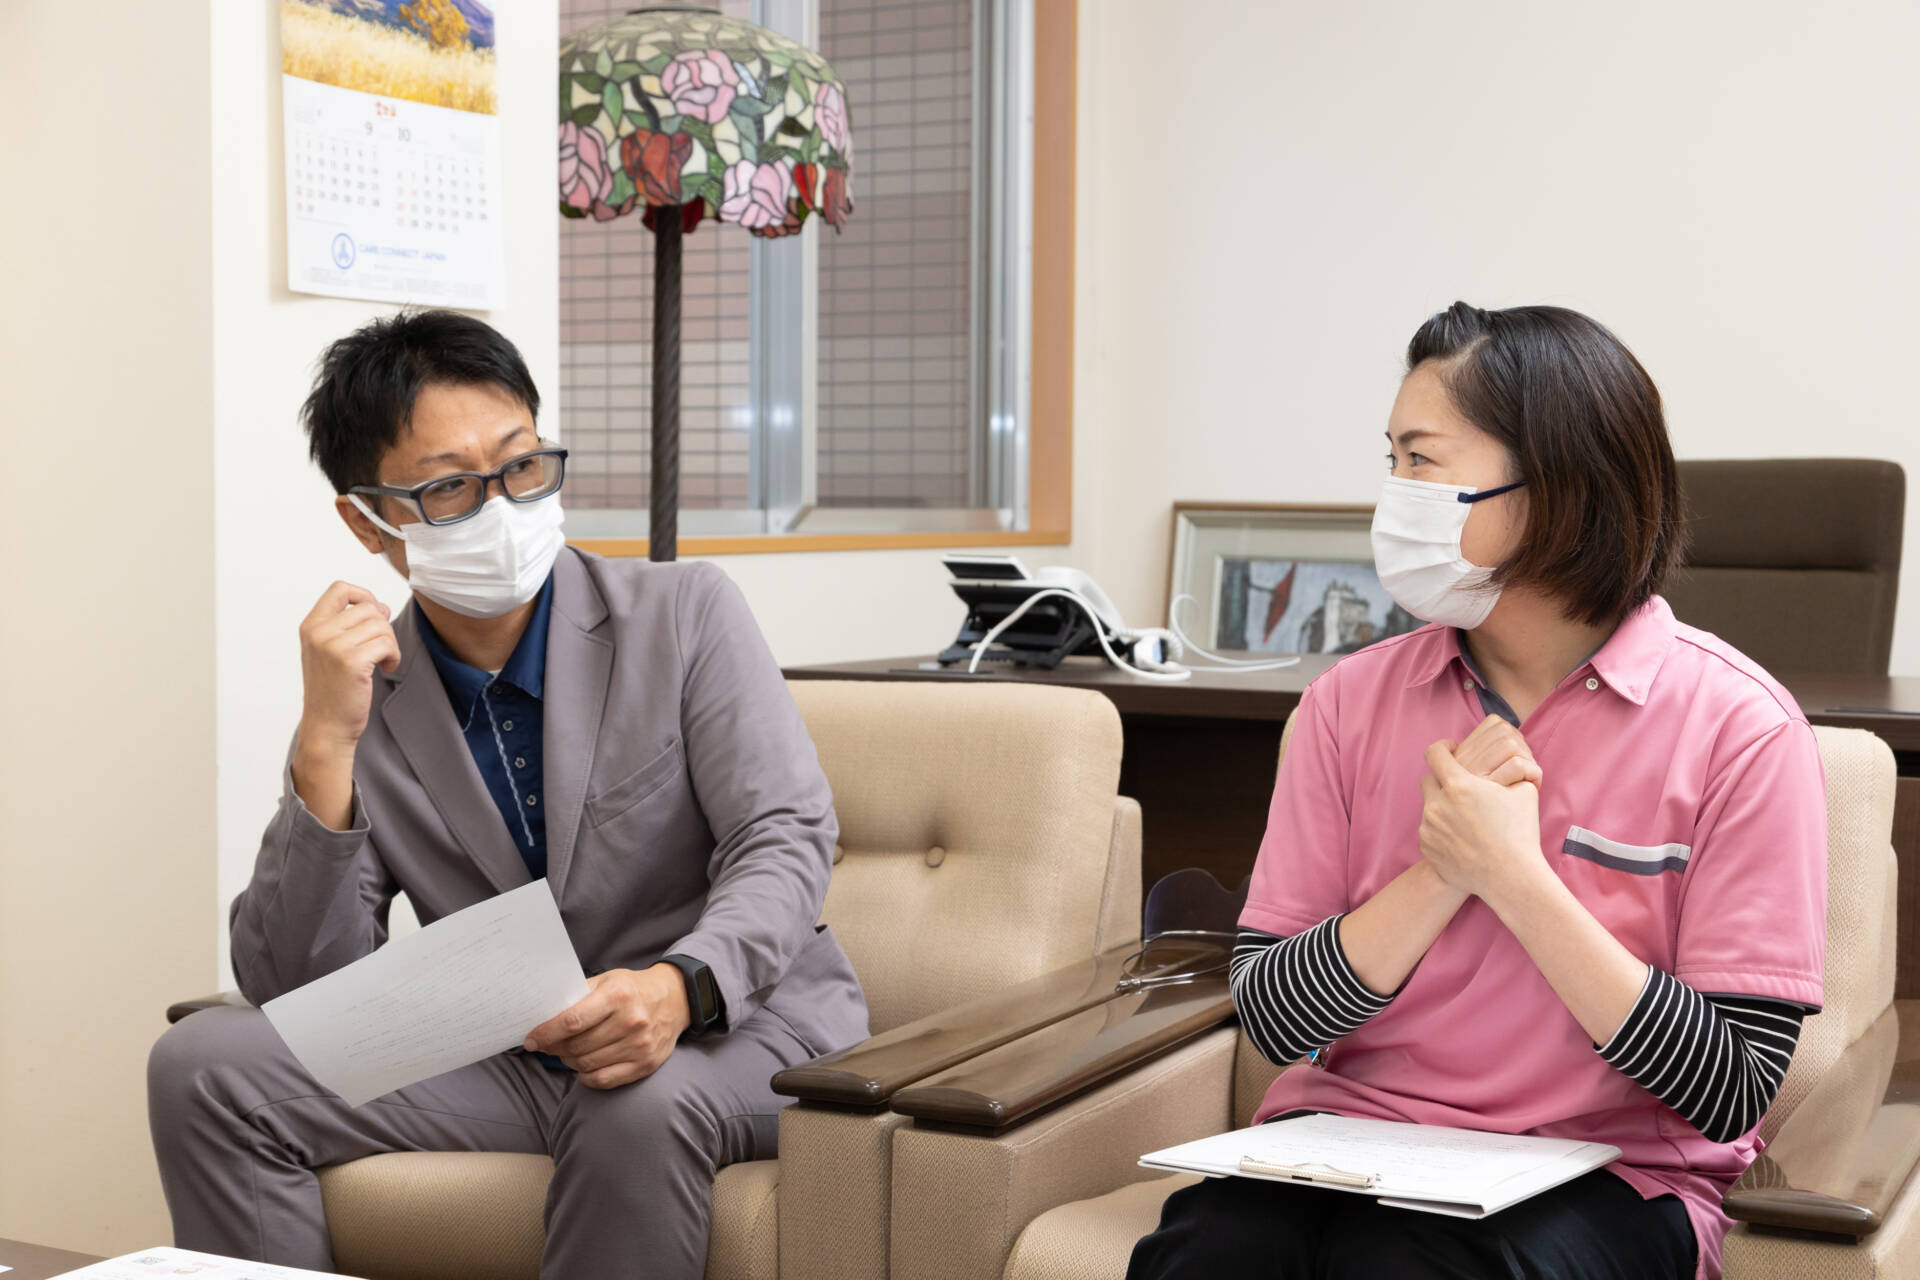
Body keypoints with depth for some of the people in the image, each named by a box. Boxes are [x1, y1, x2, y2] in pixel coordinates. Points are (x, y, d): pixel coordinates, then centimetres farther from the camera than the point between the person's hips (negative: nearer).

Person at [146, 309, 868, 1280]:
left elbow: (786, 840, -11)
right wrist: (327, 743, -17)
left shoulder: (685, 614, -3)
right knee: (205, 1065, -12)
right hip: (511, 1058, 3)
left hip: (739, 1031, -3)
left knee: (639, 1102, -37)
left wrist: (681, 987, -32)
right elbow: (295, 988, -4)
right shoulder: (363, 695, 3)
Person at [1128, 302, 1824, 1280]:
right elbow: (1271, 1019, 0)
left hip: (1605, 1172, -3)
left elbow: (1731, 1094, -11)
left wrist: (1514, 878, -18)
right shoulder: (1352, 700, 4)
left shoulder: (1735, 723, -8)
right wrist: (1441, 876, -14)